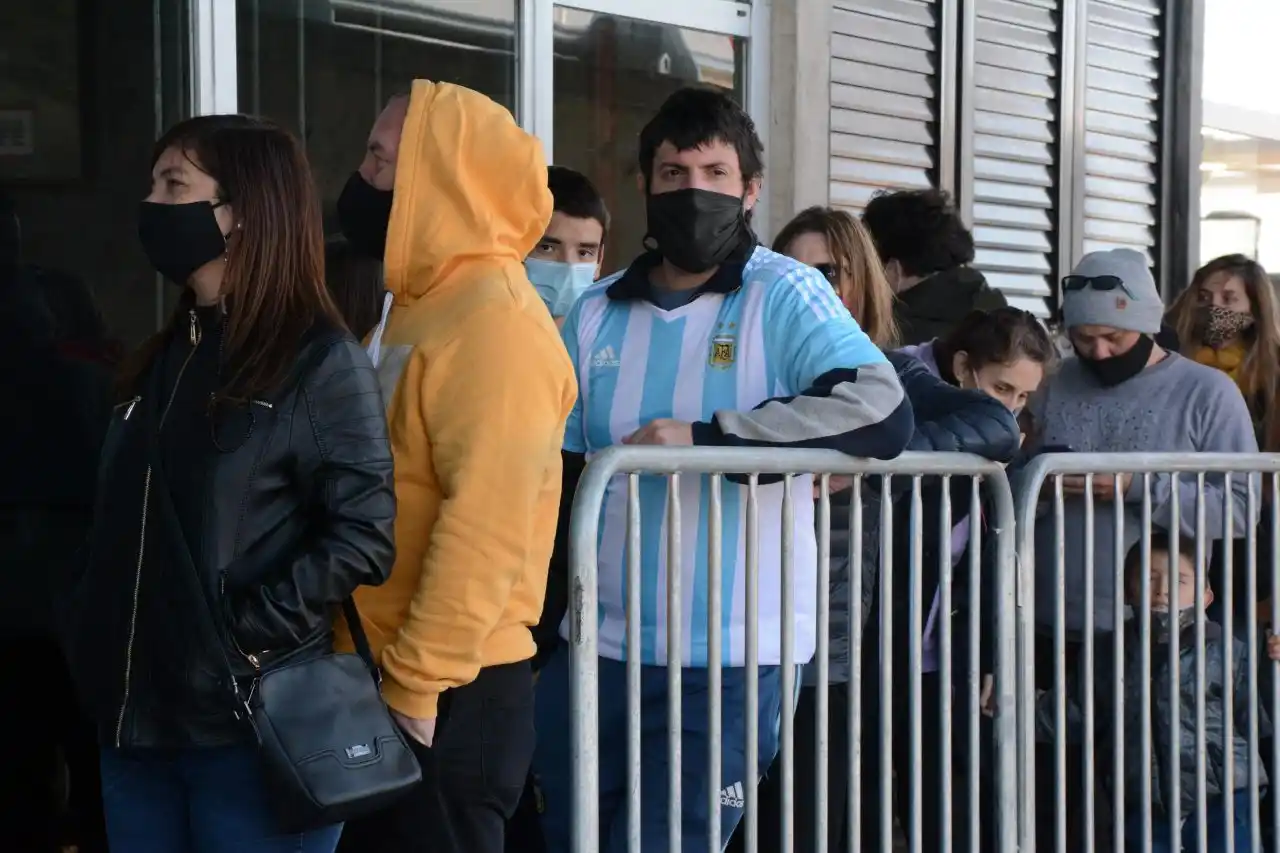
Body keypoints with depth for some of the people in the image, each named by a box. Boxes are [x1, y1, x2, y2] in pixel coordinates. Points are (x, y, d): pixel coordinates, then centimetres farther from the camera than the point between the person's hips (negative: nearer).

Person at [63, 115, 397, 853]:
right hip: (138, 714, 7)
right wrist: (94, 643, 5)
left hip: (251, 723, -7)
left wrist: (248, 629, -19)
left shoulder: (321, 360, -8)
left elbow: (364, 537, -14)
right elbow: (123, 526, 16)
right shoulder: (167, 357, 14)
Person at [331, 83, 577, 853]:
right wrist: (397, 673, 16)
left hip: (448, 694, -9)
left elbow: (487, 525, -23)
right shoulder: (424, 305, 16)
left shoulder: (494, 320, -15)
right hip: (384, 676, 9)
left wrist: (417, 684, -23)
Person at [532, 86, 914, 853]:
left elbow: (884, 415, -20)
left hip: (727, 657, -5)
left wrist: (705, 436, -21)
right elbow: (557, 469, 13)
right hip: (597, 647, 5)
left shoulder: (784, 295, -6)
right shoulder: (597, 314, 8)